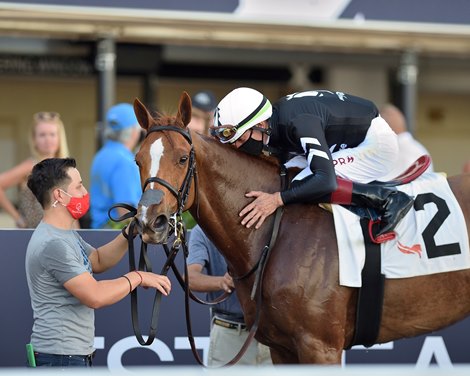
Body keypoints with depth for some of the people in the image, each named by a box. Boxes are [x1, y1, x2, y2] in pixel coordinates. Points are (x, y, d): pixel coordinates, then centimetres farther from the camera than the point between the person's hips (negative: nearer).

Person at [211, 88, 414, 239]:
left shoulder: (299, 123, -33)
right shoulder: (271, 129, -6)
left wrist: (277, 199, -40)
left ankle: (387, 200, -19)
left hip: (377, 142, -10)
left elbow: (326, 181, -40)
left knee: (303, 185, -24)